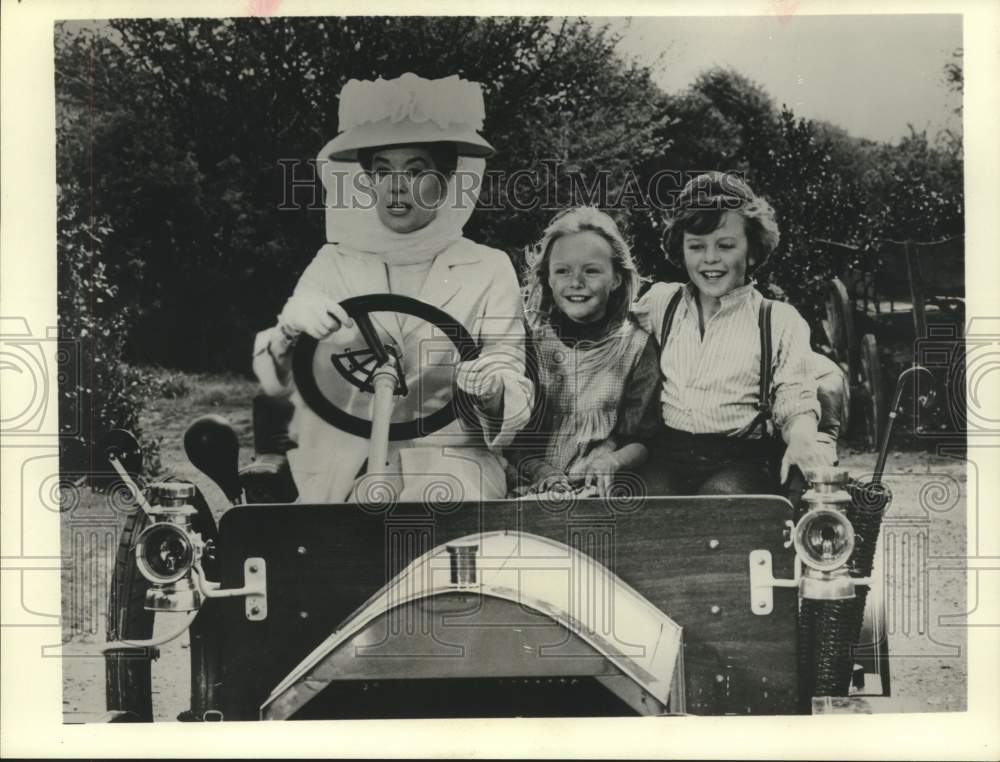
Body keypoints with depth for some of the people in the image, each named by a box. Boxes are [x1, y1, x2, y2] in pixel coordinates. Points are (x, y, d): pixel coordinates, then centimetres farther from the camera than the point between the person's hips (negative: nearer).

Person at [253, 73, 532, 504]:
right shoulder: (332, 263, 10)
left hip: (453, 474, -1)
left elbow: (512, 384, 1)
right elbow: (276, 382, 5)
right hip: (345, 476, 1)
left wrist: (492, 390, -22)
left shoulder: (489, 270, 5)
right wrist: (289, 328, -17)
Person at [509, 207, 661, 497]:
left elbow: (644, 438, 8)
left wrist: (612, 462, -11)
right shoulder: (528, 340, 6)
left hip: (602, 490, 0)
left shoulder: (636, 345, 6)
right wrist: (539, 470, -10)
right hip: (531, 484, 0)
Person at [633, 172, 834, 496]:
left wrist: (802, 439, -19)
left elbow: (795, 402, 3)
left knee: (722, 496, -34)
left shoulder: (781, 321, 12)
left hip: (741, 459, -1)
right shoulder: (660, 302, 19)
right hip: (664, 455, 1)